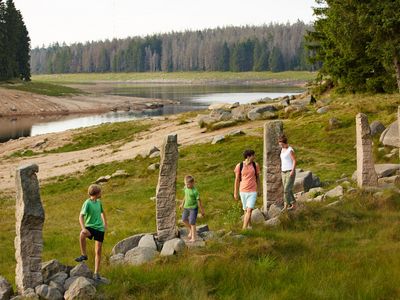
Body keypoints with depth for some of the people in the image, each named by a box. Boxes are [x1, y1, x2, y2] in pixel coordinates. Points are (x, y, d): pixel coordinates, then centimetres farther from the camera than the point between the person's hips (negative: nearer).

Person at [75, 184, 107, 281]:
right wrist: (83, 228, -31)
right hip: (90, 226, -5)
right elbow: (81, 216, -18)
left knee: (98, 251, 0)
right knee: (82, 234, -39)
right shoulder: (87, 203, -11)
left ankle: (96, 273, 7)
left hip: (99, 228, 5)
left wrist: (105, 223, 25)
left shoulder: (99, 202, 9)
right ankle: (84, 255, -20)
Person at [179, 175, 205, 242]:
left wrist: (202, 210, -13)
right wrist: (182, 204, 25)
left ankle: (193, 237, 8)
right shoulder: (186, 188, -3)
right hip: (186, 207, 7)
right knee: (184, 219, 16)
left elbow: (198, 201, -18)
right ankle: (190, 230, 39)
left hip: (193, 208, -7)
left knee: (192, 222, -4)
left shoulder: (195, 191, -24)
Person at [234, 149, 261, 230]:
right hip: (243, 191, 1)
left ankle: (244, 228, -14)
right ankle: (249, 226, 32)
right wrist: (235, 193, 5)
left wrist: (259, 189, 16)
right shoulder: (239, 166, -6)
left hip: (253, 191, 0)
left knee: (249, 210, -12)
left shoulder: (255, 165, -2)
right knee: (246, 210, 13)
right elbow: (237, 179, 2)